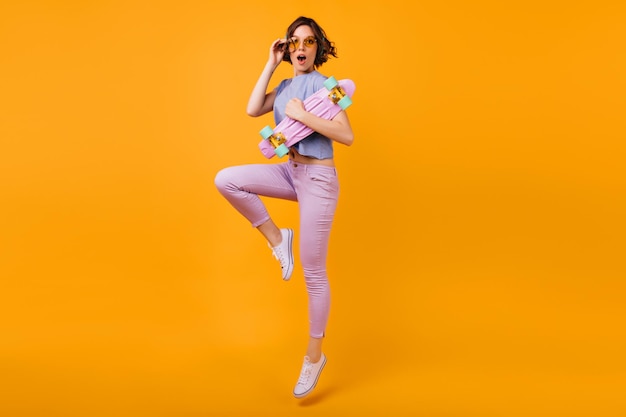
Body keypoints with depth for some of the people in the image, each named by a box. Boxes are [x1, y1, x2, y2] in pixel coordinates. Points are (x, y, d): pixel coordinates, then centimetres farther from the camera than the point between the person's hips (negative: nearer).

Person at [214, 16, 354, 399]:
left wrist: (303, 116, -22)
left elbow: (347, 136, -18)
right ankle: (277, 239, 2)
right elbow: (253, 110, -2)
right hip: (291, 172, 7)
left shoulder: (324, 85, -10)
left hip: (318, 179, -7)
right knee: (226, 179, -12)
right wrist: (271, 64, 0)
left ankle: (315, 355, 17)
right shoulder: (286, 86, 11)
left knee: (313, 272, 0)